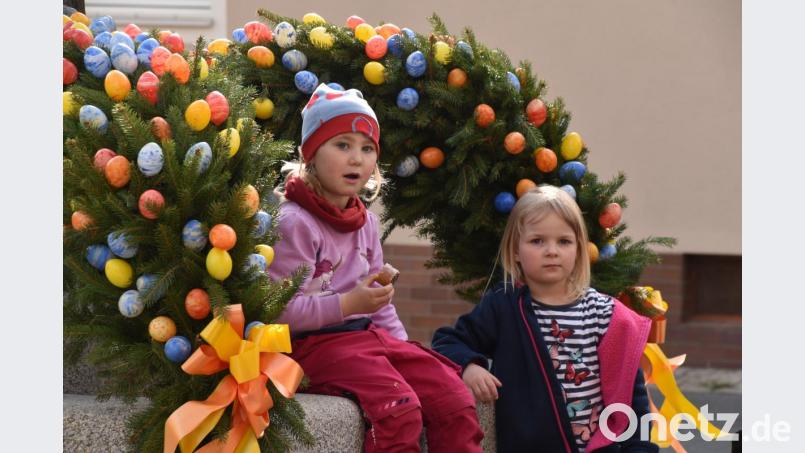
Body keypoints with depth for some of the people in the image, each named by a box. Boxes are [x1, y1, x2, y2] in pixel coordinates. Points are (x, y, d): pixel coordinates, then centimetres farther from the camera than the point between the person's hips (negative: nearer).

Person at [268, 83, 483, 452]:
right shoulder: (295, 222, -13)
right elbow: (280, 310, -19)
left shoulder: (365, 221, 13)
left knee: (452, 396, -7)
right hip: (316, 343, -8)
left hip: (369, 335, 8)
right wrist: (348, 304, -24)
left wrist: (404, 350, 10)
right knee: (399, 406, -29)